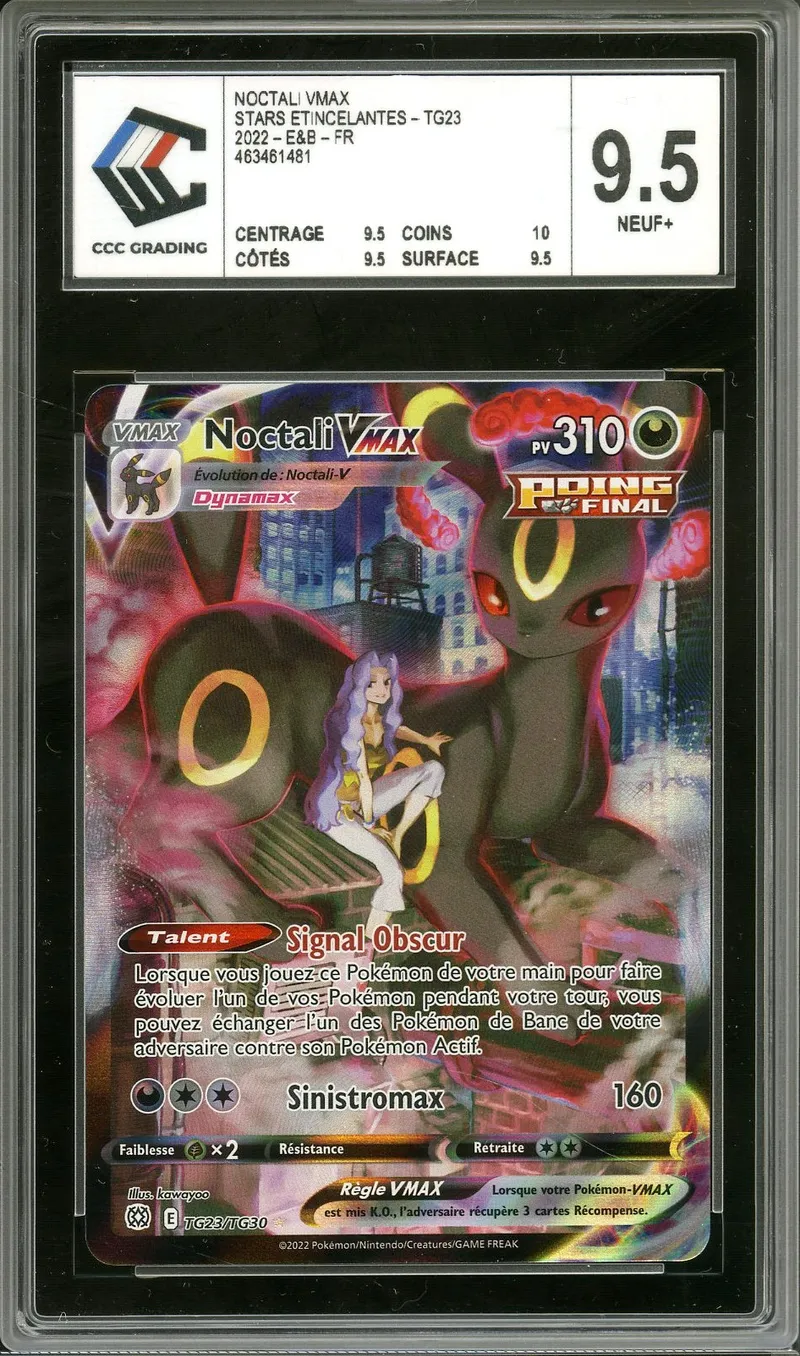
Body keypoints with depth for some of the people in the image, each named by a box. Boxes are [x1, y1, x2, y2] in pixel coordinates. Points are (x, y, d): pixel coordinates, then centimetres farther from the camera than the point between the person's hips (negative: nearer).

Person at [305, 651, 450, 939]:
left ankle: (397, 836, 0)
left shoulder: (381, 716, -2)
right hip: (338, 810, -8)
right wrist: (369, 824, -14)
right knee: (392, 872, -26)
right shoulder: (351, 724, -25)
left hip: (364, 800, 8)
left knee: (434, 770, -5)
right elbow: (363, 778, -20)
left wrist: (426, 740, 21)